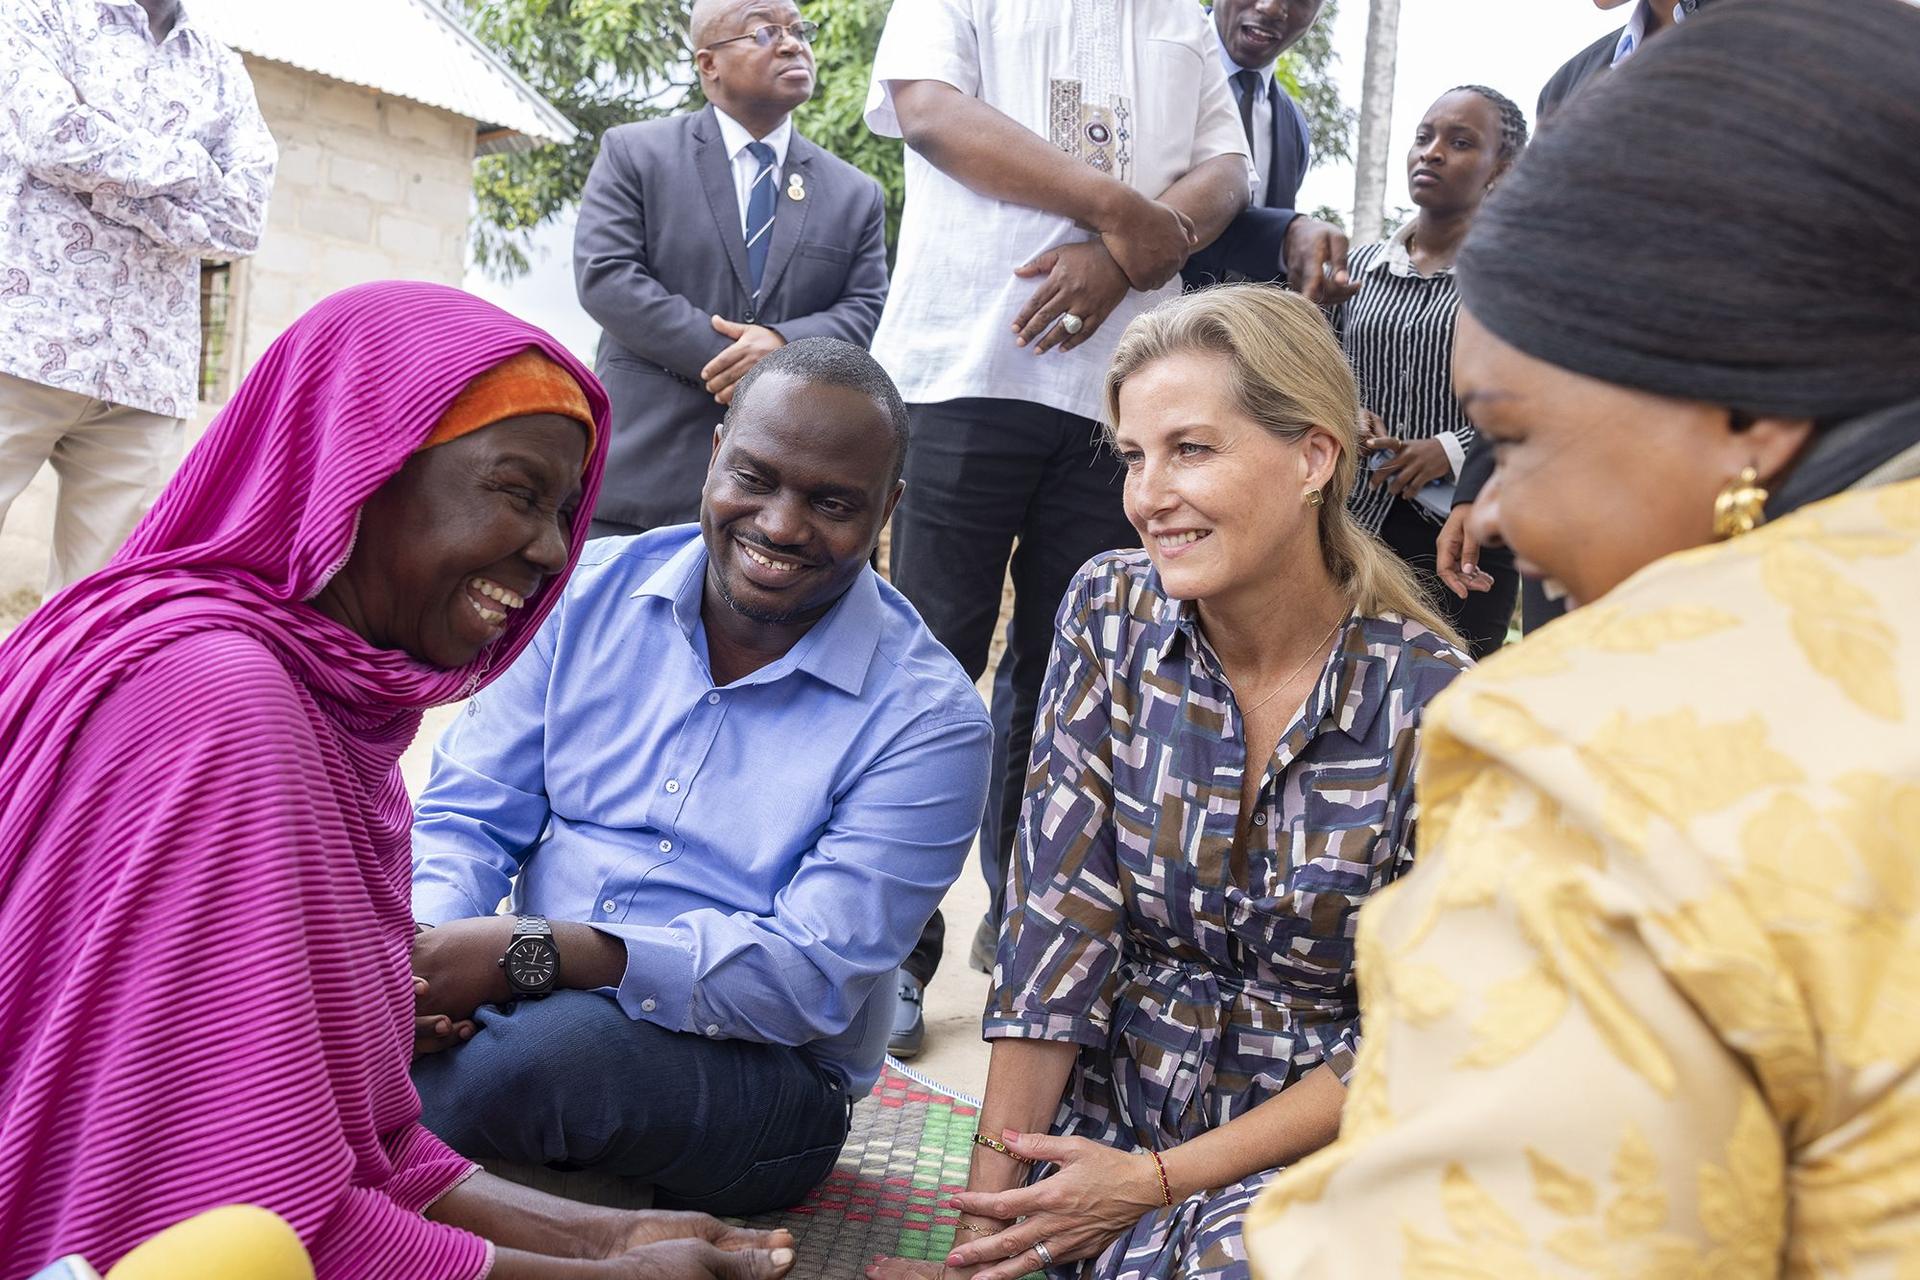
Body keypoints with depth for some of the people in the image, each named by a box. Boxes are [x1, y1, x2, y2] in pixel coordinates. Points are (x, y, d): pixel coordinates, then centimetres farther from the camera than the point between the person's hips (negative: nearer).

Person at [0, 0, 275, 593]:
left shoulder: (223, 71, 18)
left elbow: (243, 220, 2)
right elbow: (50, 133, -11)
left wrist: (100, 177, -6)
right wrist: (190, 166, -1)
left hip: (149, 369, 3)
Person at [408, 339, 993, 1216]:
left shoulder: (927, 720, -11)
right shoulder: (594, 593, 3)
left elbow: (812, 977, -18)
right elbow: (468, 814, 3)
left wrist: (537, 951, -29)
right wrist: (418, 942, -21)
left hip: (757, 1075, -2)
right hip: (534, 1010, 3)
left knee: (548, 1046, -34)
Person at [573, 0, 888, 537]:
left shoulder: (856, 194, 13)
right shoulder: (633, 153, 4)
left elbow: (866, 311, 5)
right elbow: (603, 276, -7)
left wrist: (785, 343, -17)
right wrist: (727, 358, -15)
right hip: (645, 469, -2)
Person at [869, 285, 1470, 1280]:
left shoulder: (1433, 703, -13)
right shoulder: (1111, 613, -4)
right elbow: (1058, 920, -7)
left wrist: (1161, 1178, -14)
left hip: (1315, 1153, -2)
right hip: (1101, 1115, 2)